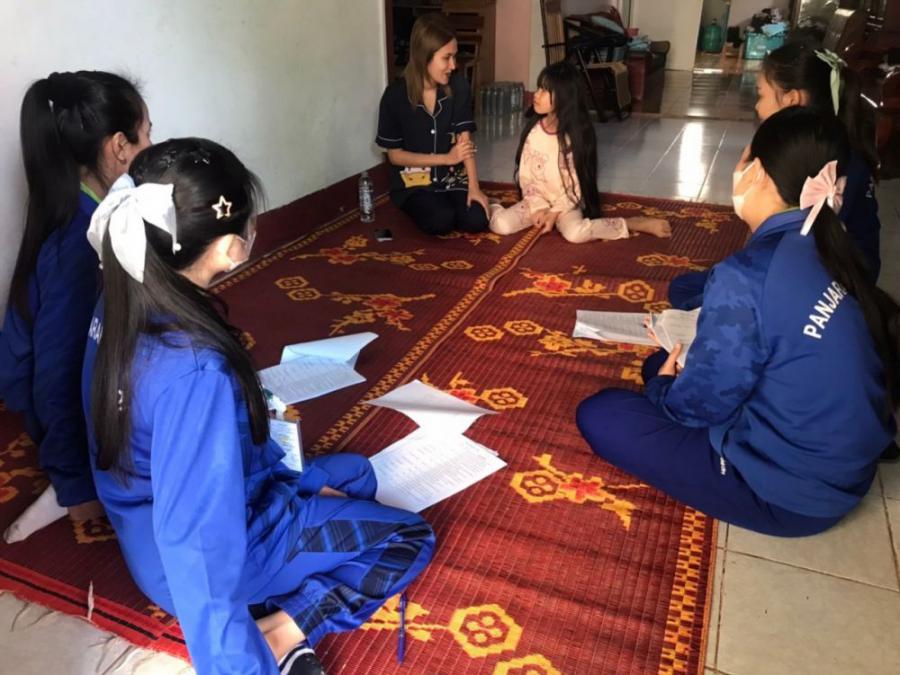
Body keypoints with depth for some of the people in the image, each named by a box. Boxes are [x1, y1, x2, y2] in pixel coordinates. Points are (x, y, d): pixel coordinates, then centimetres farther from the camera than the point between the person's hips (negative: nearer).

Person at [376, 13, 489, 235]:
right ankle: (419, 207, 6)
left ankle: (446, 202, 10)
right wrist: (446, 158, -15)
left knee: (476, 220, -22)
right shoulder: (395, 95, -14)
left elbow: (465, 140, -9)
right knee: (441, 221, -28)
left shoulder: (458, 86, -7)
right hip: (414, 180, -2)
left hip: (452, 176, 3)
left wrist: (474, 187, -22)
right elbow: (394, 155, -8)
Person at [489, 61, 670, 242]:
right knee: (501, 225, -23)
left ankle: (636, 223, -18)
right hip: (537, 201, 3)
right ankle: (491, 208, 12)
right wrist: (538, 207, -13)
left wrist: (555, 212, -19)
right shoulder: (533, 130, -4)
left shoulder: (576, 135, -14)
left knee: (575, 233, -34)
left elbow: (576, 185, -12)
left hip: (566, 204, -3)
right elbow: (525, 175, -1)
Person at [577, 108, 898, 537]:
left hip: (787, 493, -8)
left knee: (598, 415, -1)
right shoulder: (827, 252, -3)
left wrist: (663, 388, 5)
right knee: (664, 365, 20)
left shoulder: (747, 275, -27)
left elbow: (702, 403, -17)